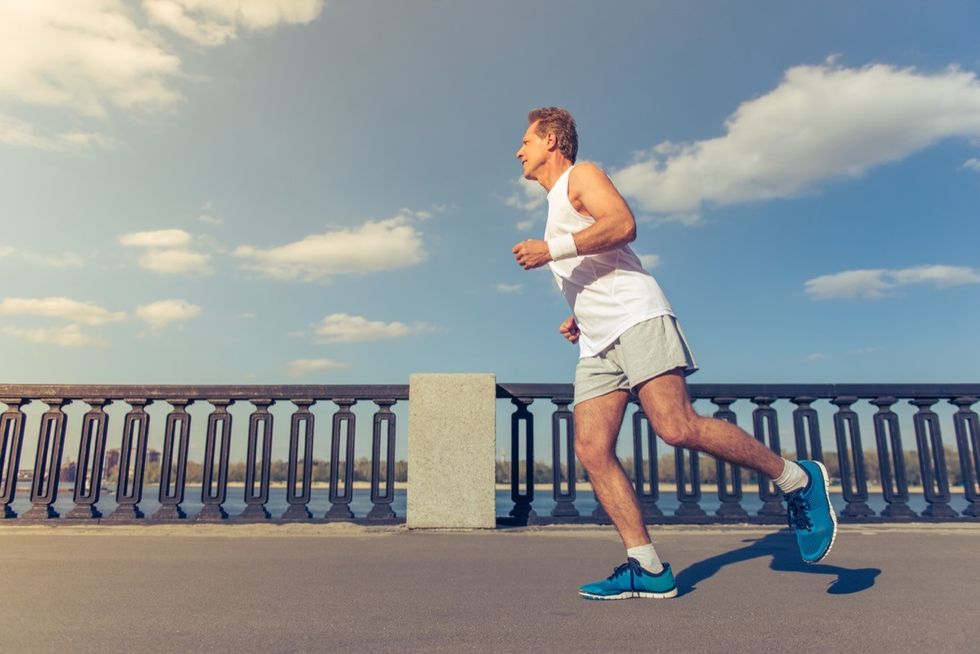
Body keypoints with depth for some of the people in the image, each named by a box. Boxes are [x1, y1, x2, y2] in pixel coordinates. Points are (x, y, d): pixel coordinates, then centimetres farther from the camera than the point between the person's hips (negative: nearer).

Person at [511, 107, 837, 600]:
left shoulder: (581, 175, 7)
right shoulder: (556, 209, 33)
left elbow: (623, 223, -13)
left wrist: (551, 251, -14)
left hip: (634, 316, -8)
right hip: (597, 342, 9)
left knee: (676, 426, -22)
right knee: (591, 451, -6)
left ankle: (796, 479, -2)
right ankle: (648, 569, -4)